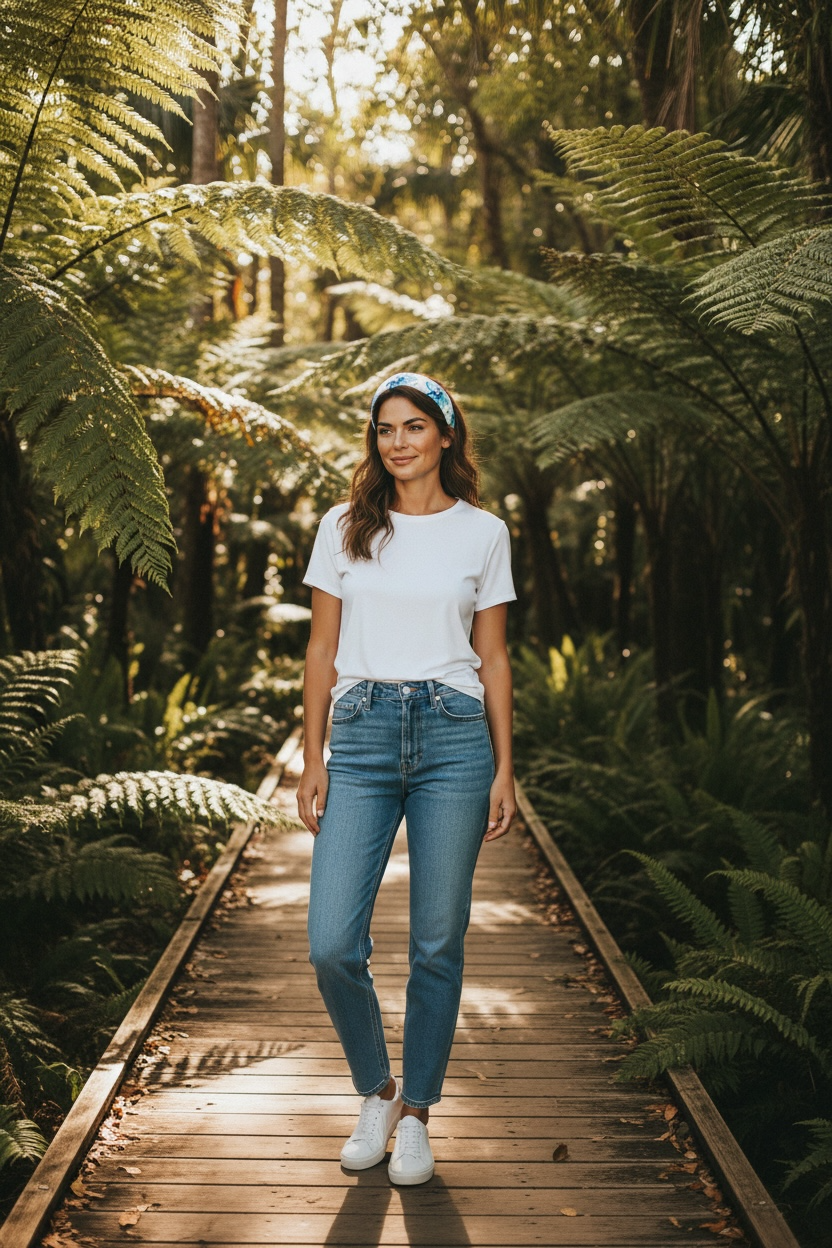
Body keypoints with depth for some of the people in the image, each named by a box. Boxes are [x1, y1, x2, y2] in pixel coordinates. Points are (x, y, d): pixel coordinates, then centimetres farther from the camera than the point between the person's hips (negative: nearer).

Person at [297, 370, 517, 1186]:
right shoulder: (344, 527, 7)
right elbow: (321, 651, 8)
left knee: (437, 944, 4)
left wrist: (504, 768, 3)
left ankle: (416, 1113, 22)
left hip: (453, 736, 0)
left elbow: (492, 657, 8)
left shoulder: (482, 532, 6)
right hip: (362, 737, 1)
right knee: (332, 945, -6)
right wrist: (312, 763, 3)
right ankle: (376, 1093, 20)